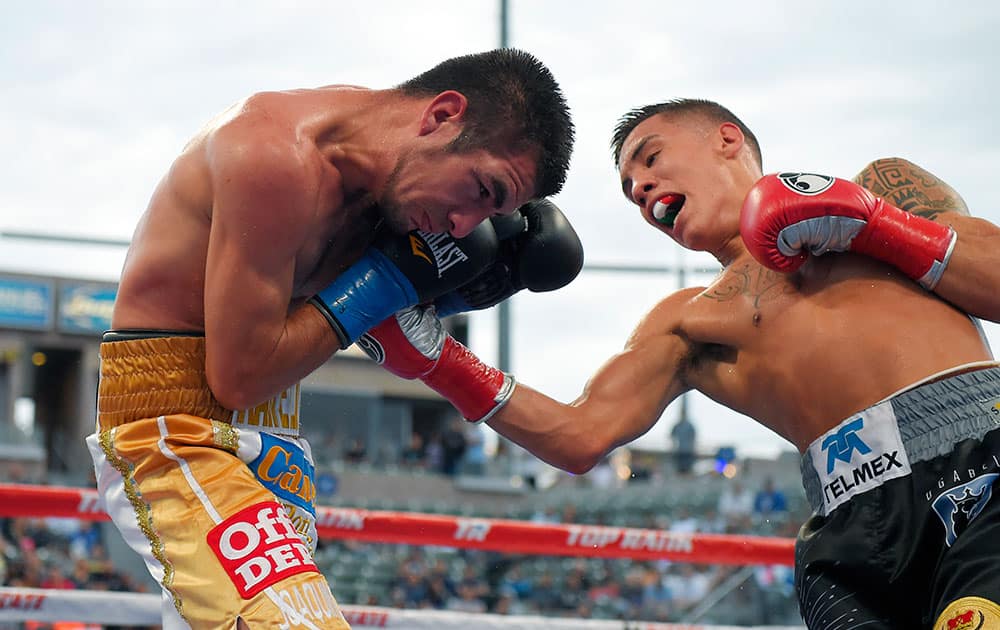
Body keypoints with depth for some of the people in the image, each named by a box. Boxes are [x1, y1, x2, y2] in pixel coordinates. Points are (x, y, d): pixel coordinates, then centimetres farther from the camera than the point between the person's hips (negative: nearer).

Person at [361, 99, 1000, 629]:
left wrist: (870, 224, 5)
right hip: (862, 526, 3)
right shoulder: (687, 323, 27)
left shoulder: (883, 188, 24)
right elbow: (581, 436, 16)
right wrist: (443, 364, 9)